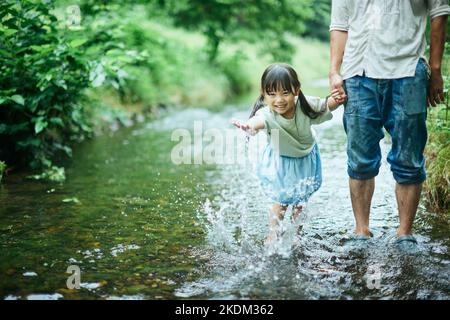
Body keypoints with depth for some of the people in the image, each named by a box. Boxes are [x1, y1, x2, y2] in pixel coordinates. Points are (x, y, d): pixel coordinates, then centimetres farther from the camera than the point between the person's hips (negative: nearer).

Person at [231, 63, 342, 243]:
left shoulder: (306, 105, -28)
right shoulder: (267, 114, -38)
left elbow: (326, 106, -7)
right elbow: (258, 120, -63)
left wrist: (334, 100, -29)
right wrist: (249, 126, -85)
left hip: (305, 159, 3)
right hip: (280, 162, -2)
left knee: (300, 201, 14)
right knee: (281, 202, 2)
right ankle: (272, 235, 23)